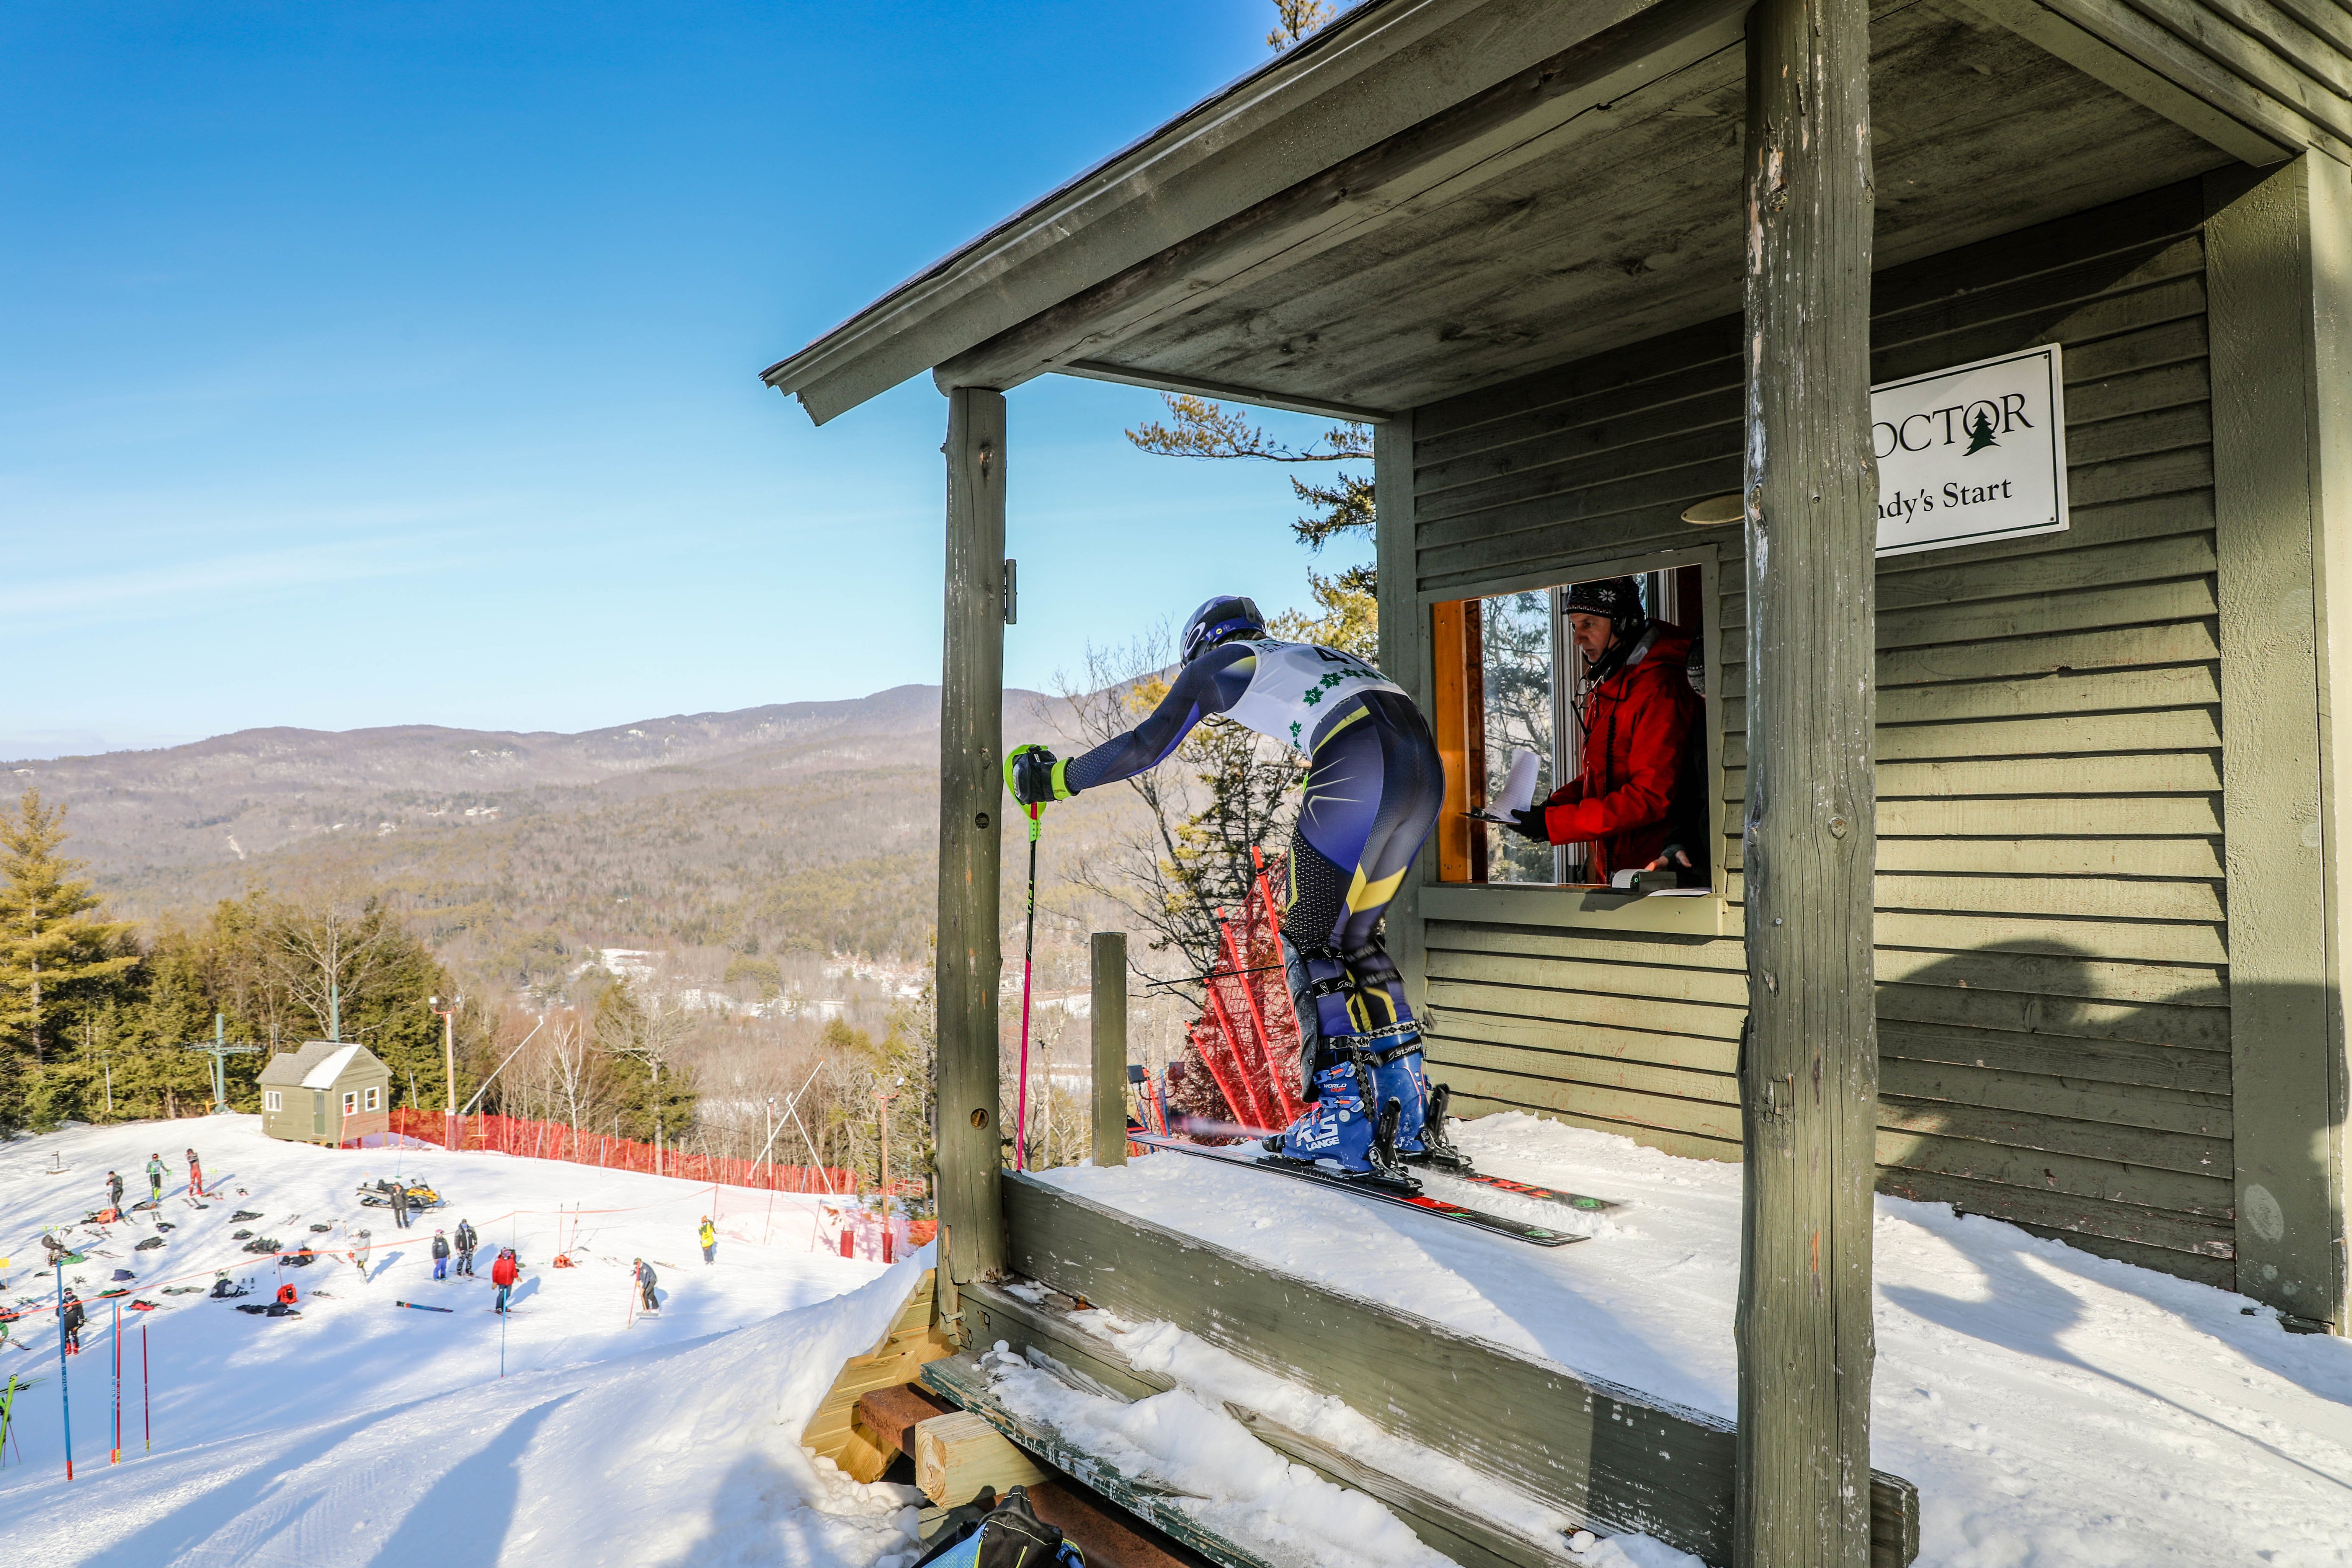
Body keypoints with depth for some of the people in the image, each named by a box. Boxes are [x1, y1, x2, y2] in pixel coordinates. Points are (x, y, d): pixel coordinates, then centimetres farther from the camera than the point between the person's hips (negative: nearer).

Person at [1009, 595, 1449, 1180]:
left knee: (1309, 940, 3)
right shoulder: (1309, 657, 37)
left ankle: (1346, 1117, -7)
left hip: (1360, 764, -7)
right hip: (1426, 766, 7)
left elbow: (1147, 745, 16)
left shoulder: (1218, 662, 19)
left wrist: (1059, 778, 27)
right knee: (1353, 938, 17)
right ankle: (1411, 1120, 15)